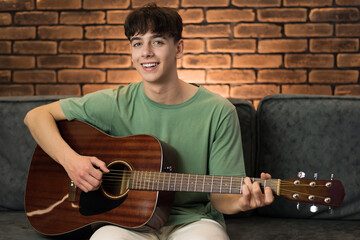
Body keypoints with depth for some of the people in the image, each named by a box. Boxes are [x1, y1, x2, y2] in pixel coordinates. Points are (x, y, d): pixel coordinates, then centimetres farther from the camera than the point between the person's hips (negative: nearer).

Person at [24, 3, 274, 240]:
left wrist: (239, 202, -27)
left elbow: (220, 196, -3)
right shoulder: (117, 104, -3)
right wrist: (70, 159, -15)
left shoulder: (218, 112, -6)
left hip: (192, 219, 0)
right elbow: (37, 116, 1)